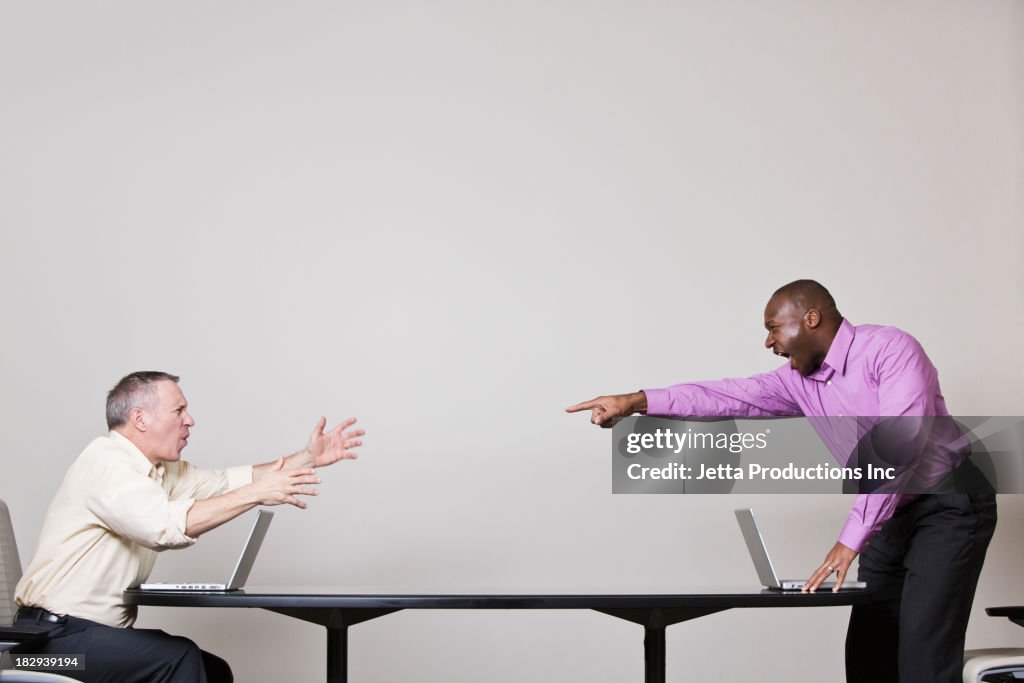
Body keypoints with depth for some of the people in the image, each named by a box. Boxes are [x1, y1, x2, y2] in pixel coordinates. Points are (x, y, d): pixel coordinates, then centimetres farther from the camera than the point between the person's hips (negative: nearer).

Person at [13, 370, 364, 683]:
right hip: (55, 635, -10)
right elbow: (167, 525, -33)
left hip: (102, 630, 10)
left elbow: (226, 482, 12)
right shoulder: (106, 463, -18)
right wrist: (256, 494, -29)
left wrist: (306, 459, 2)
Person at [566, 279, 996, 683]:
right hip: (892, 514, 8)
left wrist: (852, 536, -31)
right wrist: (638, 402, -10)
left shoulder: (890, 349, -19)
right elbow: (729, 397, 1)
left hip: (950, 504, -8)